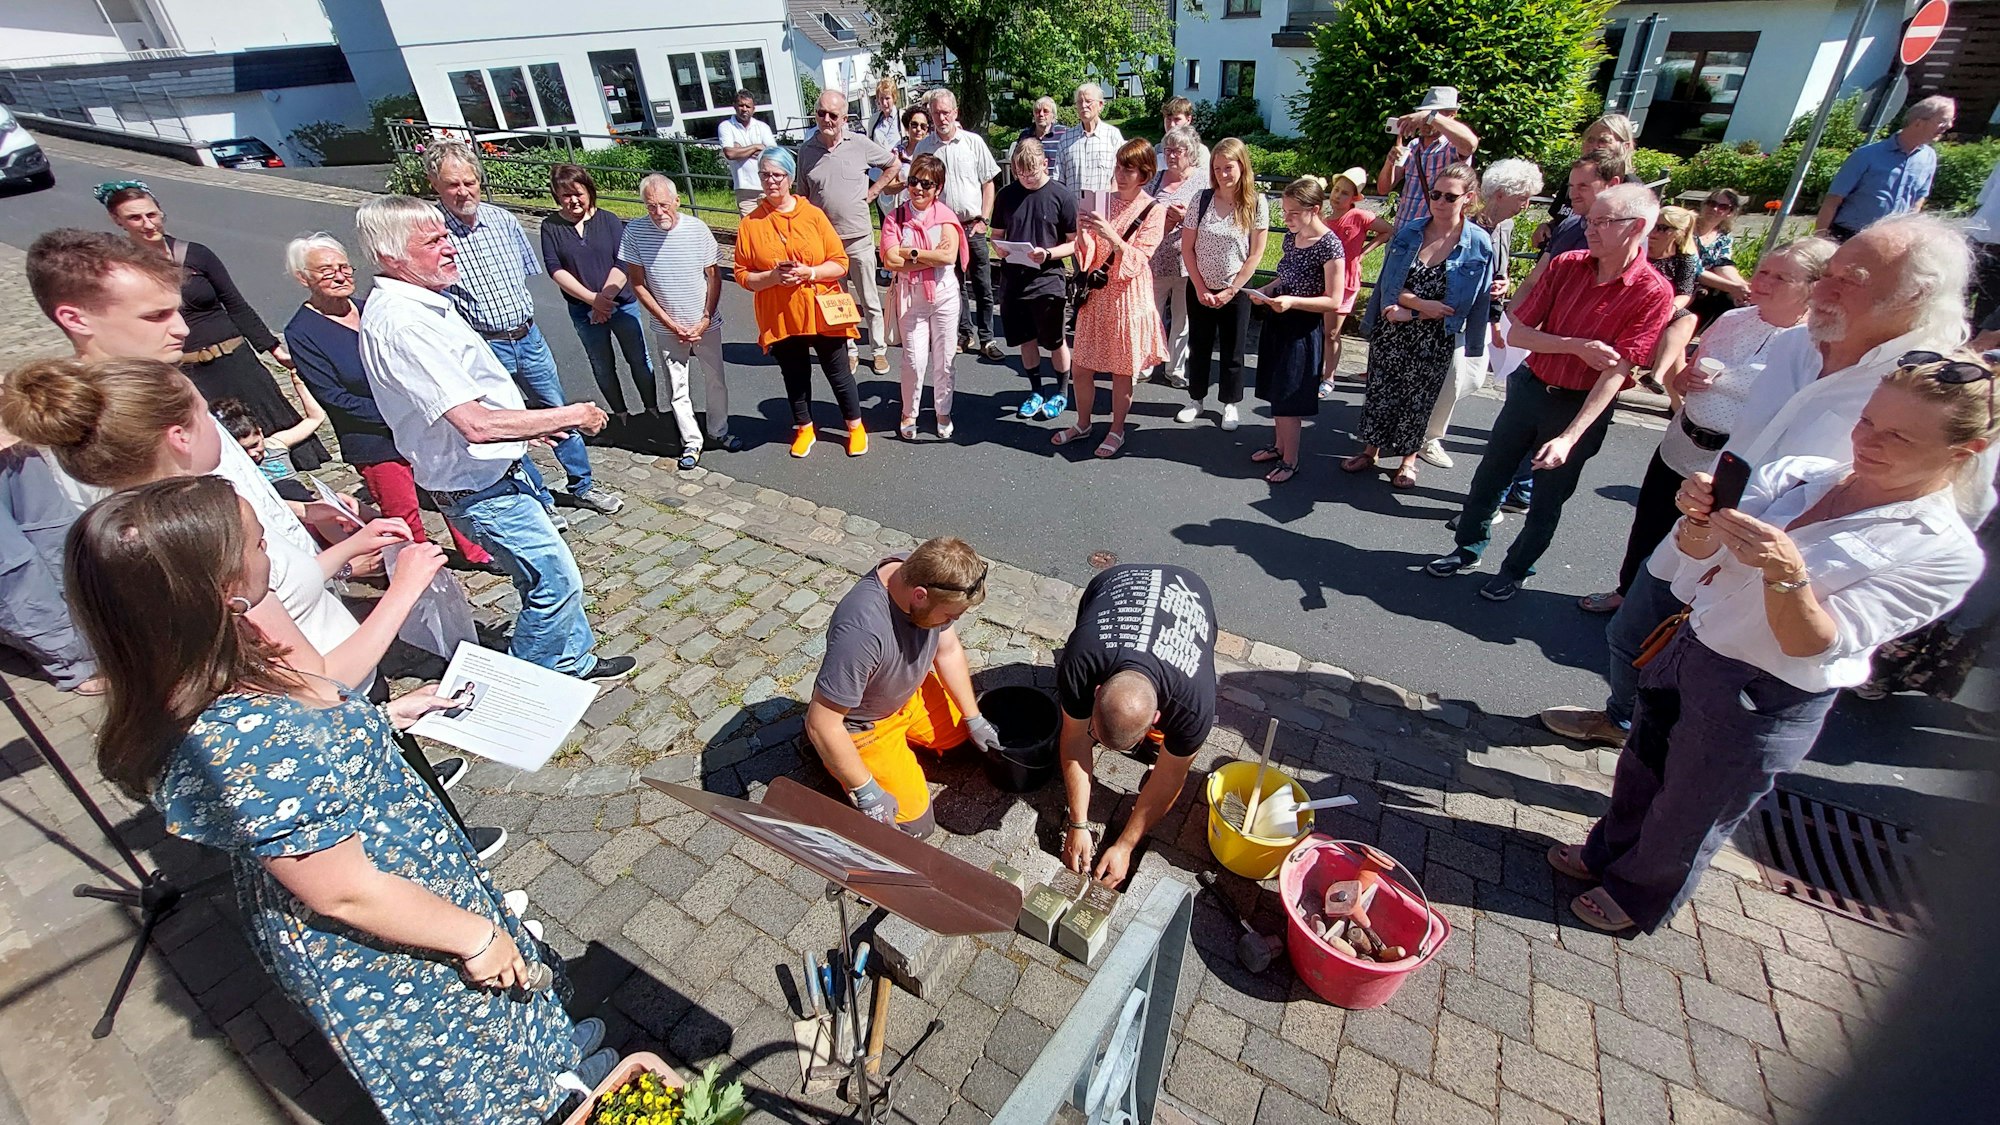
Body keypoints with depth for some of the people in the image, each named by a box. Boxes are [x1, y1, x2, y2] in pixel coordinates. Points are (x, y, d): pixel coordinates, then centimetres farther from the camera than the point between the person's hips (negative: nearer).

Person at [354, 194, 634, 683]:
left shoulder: (424, 302, 7)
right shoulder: (399, 323, -26)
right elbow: (477, 424, -32)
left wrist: (532, 425, 15)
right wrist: (567, 416, -22)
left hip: (499, 471, 10)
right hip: (482, 489, -10)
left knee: (551, 575, 19)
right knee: (555, 582, 0)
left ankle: (573, 663, 36)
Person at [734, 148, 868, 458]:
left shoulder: (813, 214, -4)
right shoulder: (750, 224, -2)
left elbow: (840, 263, -5)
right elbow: (743, 275, -1)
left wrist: (809, 273, -21)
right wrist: (772, 276, -18)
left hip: (822, 314, -1)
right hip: (780, 319, 1)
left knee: (838, 374, 10)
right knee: (795, 377, 16)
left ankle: (855, 427, 29)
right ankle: (804, 428, 37)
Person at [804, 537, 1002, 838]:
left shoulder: (924, 575, -21)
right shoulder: (861, 630, -43)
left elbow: (948, 649, -3)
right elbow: (821, 723, -32)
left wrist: (973, 718, 1)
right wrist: (866, 792, -24)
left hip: (911, 693, 7)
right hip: (864, 724, -7)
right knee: (915, 824, -2)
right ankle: (827, 752, 13)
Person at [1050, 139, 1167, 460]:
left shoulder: (1153, 211, -5)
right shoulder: (1104, 202, 4)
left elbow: (1137, 261, -13)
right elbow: (1087, 257, 2)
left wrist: (1111, 236, -26)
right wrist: (1083, 231, -17)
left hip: (1128, 295, -4)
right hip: (1096, 291, 4)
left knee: (1121, 369, 6)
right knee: (1082, 365, 9)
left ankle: (1117, 429, 23)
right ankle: (1082, 424, 29)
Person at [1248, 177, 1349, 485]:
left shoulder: (1330, 246, -18)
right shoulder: (1292, 237, 5)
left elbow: (1334, 301, -18)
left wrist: (1292, 302, -28)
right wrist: (1266, 291, 0)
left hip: (1303, 328, -7)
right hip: (1277, 321, 7)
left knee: (1288, 396, -1)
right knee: (1275, 391, 15)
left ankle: (1290, 460, 12)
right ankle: (1280, 445, 32)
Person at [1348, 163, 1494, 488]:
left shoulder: (1480, 244, -9)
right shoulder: (1410, 231, -2)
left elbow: (1476, 301, -8)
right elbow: (1388, 284, -3)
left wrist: (1409, 312, -14)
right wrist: (1422, 304, -19)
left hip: (1435, 341, -2)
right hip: (1390, 335, 2)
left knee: (1419, 399, 10)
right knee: (1380, 392, 10)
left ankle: (1409, 459, 28)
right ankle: (1371, 450, 28)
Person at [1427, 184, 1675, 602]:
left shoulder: (1652, 292, -16)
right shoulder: (1567, 264, -5)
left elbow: (1616, 371, -21)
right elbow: (1516, 334, -7)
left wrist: (1569, 437, -28)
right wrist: (1576, 346, -22)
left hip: (1583, 407, -3)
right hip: (1529, 388, 4)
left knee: (1546, 502, 10)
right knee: (1489, 475, 14)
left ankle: (1516, 570, 30)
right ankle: (1469, 549, 34)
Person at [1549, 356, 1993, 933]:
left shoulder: (1946, 555, -16)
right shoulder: (1801, 474, -6)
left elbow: (1815, 646, -22)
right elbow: (1694, 557, -5)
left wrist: (1786, 572, -39)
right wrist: (1701, 520, -27)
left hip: (1763, 705, -4)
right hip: (1689, 649, 4)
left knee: (1687, 816, 17)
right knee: (1640, 771, 24)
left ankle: (1637, 896, 43)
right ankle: (1607, 852, 51)